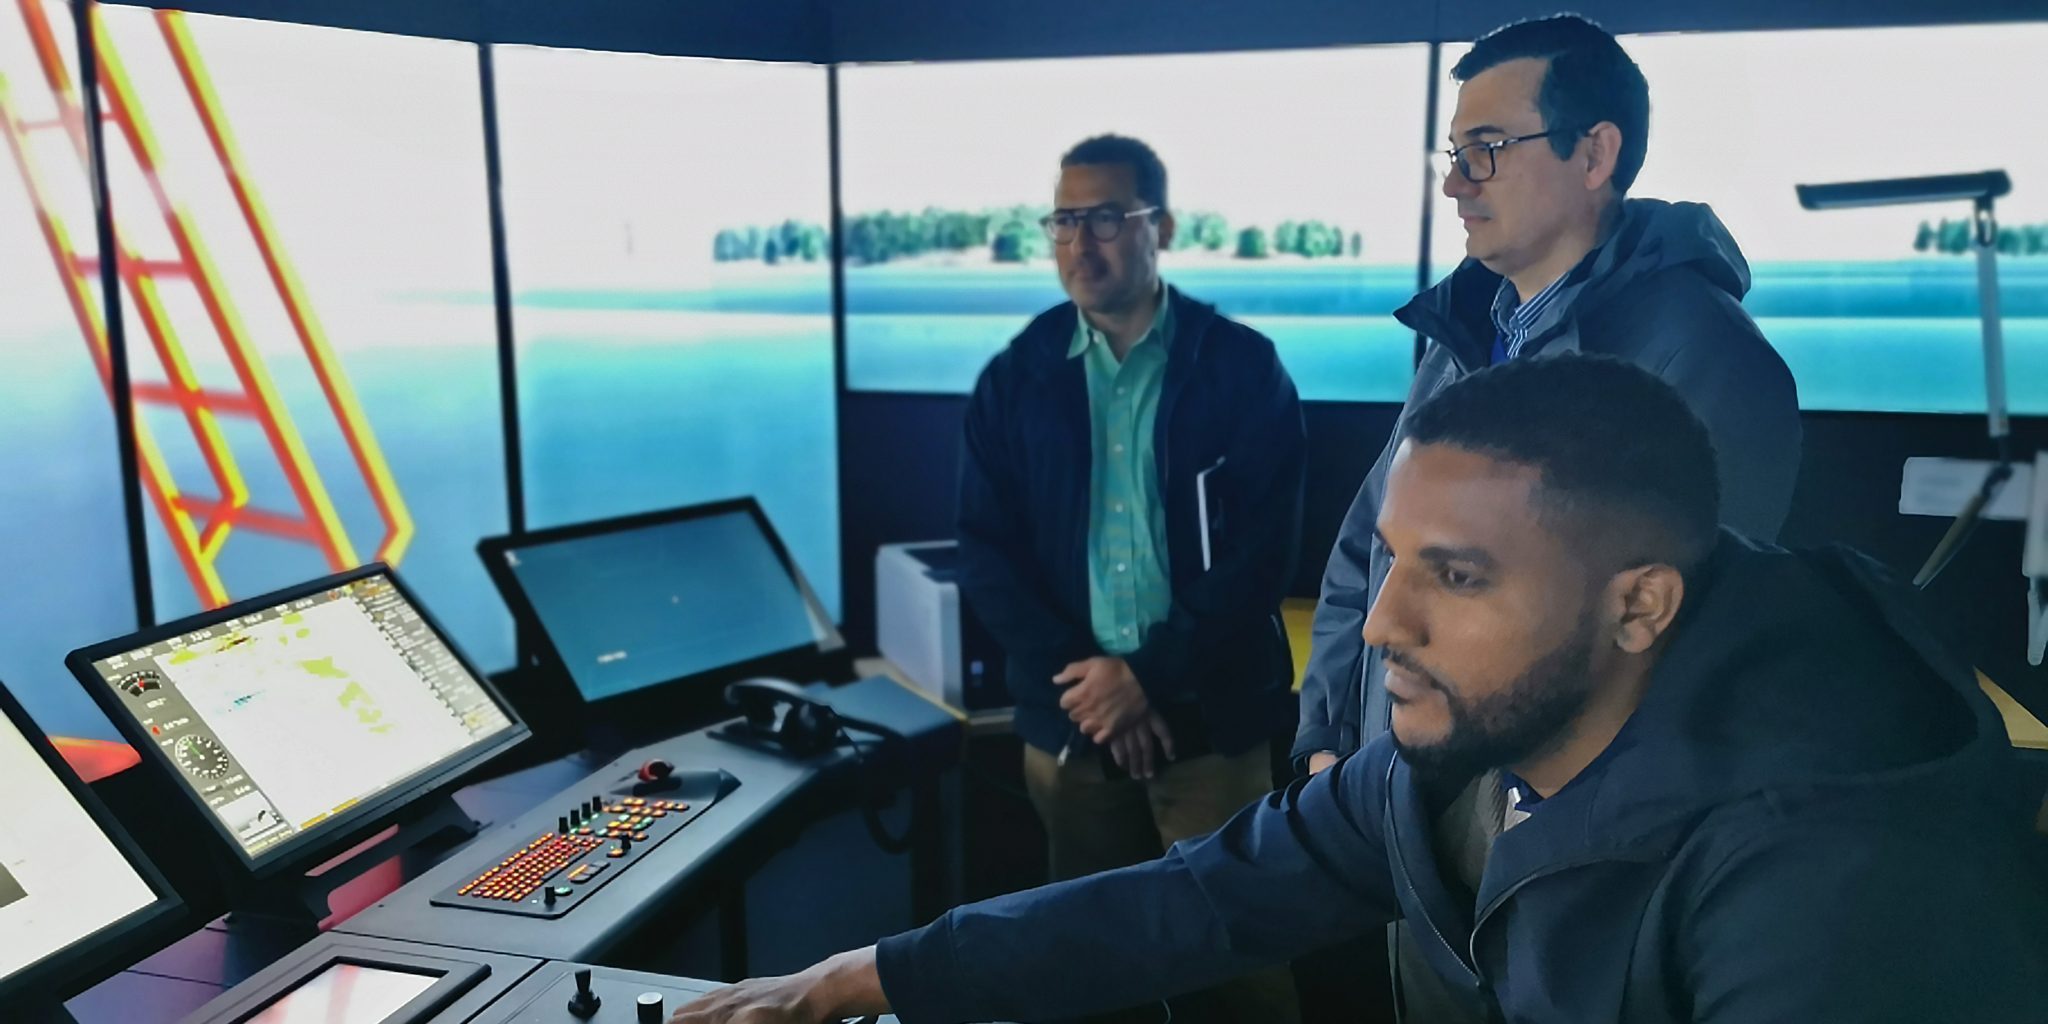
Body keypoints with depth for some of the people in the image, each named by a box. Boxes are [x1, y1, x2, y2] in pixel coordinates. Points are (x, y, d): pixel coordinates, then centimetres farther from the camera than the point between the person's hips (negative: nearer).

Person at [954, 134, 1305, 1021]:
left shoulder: (1243, 368, -4)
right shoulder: (1015, 378, 4)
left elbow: (1263, 552, -8)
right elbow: (986, 554, 0)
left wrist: (1150, 676, -15)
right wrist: (1082, 682, -11)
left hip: (1210, 717, -2)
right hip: (1067, 719, 3)